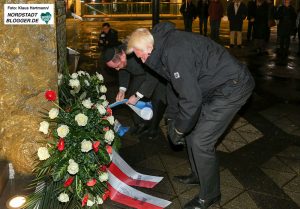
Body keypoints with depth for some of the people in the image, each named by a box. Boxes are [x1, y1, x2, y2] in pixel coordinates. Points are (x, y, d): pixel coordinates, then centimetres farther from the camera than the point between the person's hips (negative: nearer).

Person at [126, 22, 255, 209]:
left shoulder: (174, 52, -27)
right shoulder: (165, 45, 7)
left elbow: (191, 99, -28)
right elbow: (176, 85, 18)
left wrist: (179, 129, -12)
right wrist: (172, 119, 19)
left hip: (233, 86, -10)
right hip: (217, 84, 10)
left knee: (200, 141, -7)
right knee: (191, 128, 16)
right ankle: (198, 175, 36)